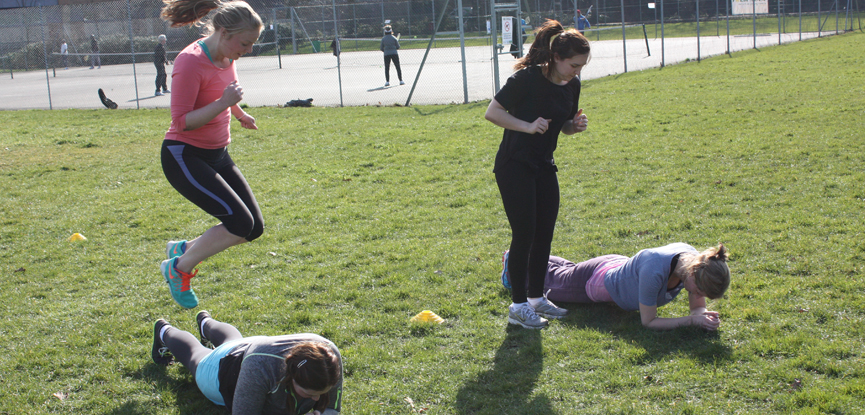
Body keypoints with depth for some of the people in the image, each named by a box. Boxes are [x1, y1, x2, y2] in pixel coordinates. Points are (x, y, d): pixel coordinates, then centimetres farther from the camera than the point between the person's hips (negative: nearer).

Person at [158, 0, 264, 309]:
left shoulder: (226, 57, 4)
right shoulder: (191, 63, -22)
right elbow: (182, 122, -24)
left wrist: (239, 113, 33)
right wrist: (223, 103, -31)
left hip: (217, 155, 9)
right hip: (184, 157, -9)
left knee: (254, 228, 3)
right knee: (240, 223, -19)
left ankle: (184, 249, 21)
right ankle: (178, 268, 1)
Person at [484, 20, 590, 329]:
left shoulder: (572, 85, 2)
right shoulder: (527, 78, -19)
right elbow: (492, 112, -17)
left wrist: (576, 126, -8)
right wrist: (528, 126, -26)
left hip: (544, 167, 7)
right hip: (515, 167, -7)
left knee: (544, 234, 9)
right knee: (524, 234, -6)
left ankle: (536, 297, 24)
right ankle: (518, 306, 5)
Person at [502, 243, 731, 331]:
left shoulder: (695, 261, -28)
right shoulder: (654, 271, -47)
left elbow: (697, 307, -16)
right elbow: (648, 322, -36)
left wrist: (704, 314, -38)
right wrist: (692, 320, -43)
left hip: (621, 268, 5)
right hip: (599, 281, -5)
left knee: (568, 270, 35)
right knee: (556, 281, 27)